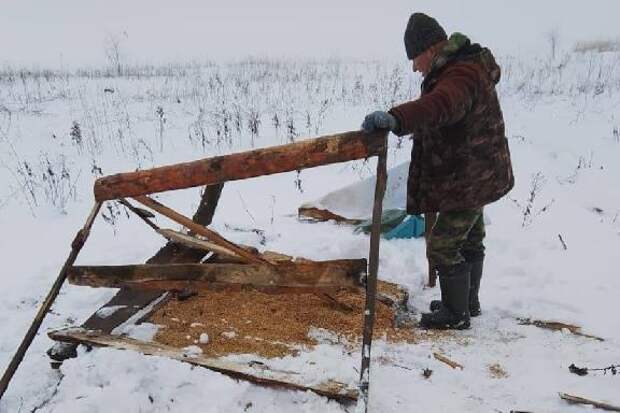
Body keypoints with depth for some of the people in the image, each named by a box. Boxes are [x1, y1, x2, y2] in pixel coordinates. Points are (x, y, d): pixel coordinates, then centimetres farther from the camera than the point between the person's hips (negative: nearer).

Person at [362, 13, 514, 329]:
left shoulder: (462, 74, -26)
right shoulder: (468, 66, 8)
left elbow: (442, 105, -49)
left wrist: (396, 118, -63)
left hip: (470, 177, -11)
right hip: (476, 173, 11)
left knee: (442, 245, -3)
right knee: (469, 241, 22)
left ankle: (456, 314, 13)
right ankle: (468, 302, 40)